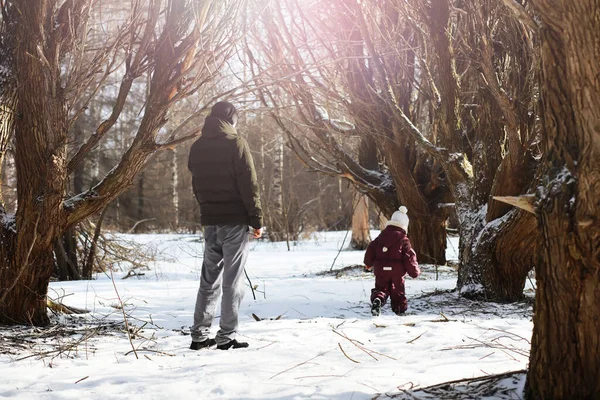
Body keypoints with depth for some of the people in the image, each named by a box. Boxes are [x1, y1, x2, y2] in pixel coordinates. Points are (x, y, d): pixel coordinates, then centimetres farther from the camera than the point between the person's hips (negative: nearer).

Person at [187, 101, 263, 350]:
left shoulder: (197, 147, 11)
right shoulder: (236, 143, -7)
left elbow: (196, 185, 14)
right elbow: (249, 184, -11)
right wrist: (257, 219, -7)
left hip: (209, 220, 6)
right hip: (234, 220, -6)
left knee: (209, 278, 12)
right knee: (233, 280, -2)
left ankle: (199, 335, 12)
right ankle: (227, 336, -3)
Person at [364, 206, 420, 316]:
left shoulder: (381, 237, 5)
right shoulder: (404, 240, -7)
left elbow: (370, 249, 8)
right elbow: (409, 257, -9)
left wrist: (368, 263, 23)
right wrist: (415, 271, 2)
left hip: (381, 270, 2)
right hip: (397, 271, -2)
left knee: (381, 288, 6)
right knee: (398, 290, 15)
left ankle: (377, 299, -23)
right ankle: (400, 309, 18)